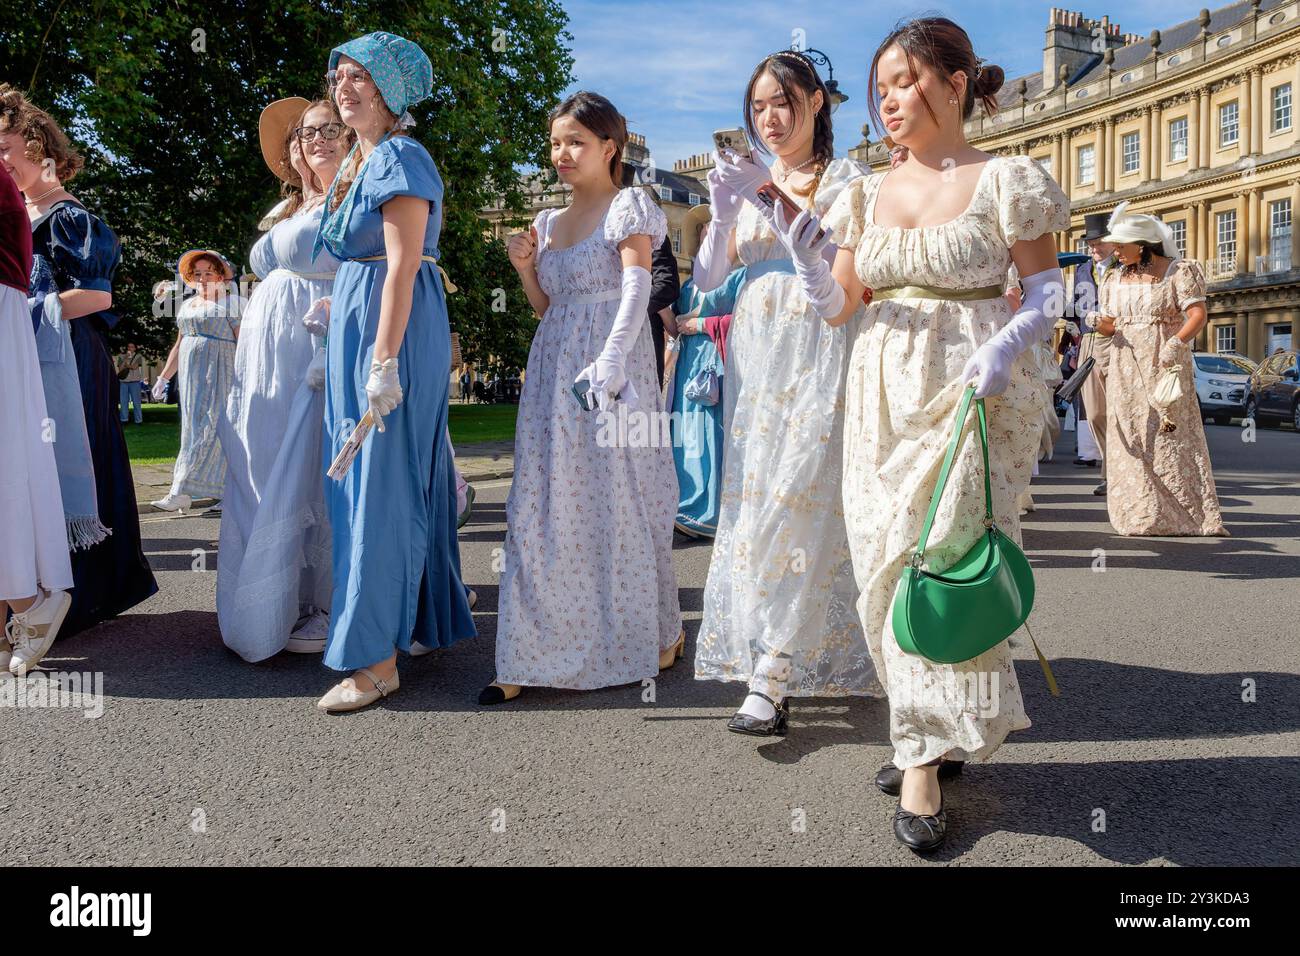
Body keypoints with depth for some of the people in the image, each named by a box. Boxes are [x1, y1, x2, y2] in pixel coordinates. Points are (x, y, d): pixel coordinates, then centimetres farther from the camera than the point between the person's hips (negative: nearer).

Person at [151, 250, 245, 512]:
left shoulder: (232, 302, -3)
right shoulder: (186, 305, 18)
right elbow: (179, 345, 23)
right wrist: (163, 377, 19)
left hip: (219, 377, -7)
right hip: (191, 378, 8)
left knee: (208, 429, -10)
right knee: (195, 428, 6)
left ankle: (182, 492, -13)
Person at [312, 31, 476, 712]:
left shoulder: (399, 157, -11)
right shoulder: (357, 162, 18)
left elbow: (402, 269, -20)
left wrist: (384, 362, -25)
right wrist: (334, 345, 20)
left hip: (394, 329, -10)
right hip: (353, 326, 10)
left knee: (382, 483, -8)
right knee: (360, 478, 14)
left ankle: (377, 659, 0)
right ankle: (420, 619, 27)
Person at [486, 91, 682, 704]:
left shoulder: (628, 207, 0)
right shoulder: (550, 222, 19)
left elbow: (636, 289, -14)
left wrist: (609, 363, -28)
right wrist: (525, 268, 4)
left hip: (608, 371, -6)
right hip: (554, 370, 6)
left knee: (617, 502, 0)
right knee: (542, 507, 2)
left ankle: (646, 639, 19)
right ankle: (533, 655, 6)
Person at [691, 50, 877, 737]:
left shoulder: (844, 178, 4)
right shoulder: (745, 183, 17)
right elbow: (708, 282, 12)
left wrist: (791, 201, -11)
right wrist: (724, 209, -1)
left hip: (818, 358, -5)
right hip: (753, 360, 5)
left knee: (796, 503, -14)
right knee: (752, 501, 1)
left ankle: (770, 679, -13)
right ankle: (798, 664, 13)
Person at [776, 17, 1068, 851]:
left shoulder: (1005, 181, -1)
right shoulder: (868, 195, 12)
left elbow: (1048, 292, -2)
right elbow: (838, 307, 9)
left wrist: (1007, 345, -20)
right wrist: (806, 259, -9)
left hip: (975, 388, -5)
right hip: (885, 391, 5)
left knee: (949, 553, -8)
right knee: (889, 557, 3)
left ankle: (924, 759, 4)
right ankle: (932, 739, 20)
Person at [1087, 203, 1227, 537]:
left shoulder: (1178, 272, -3)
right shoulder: (1114, 279, 13)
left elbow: (1198, 314, -12)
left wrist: (1177, 342, -28)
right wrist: (1098, 324, -9)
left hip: (1165, 367, -5)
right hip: (1126, 370, 5)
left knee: (1174, 436, -6)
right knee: (1132, 440, 2)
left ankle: (1197, 515, 0)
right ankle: (1141, 513, 7)